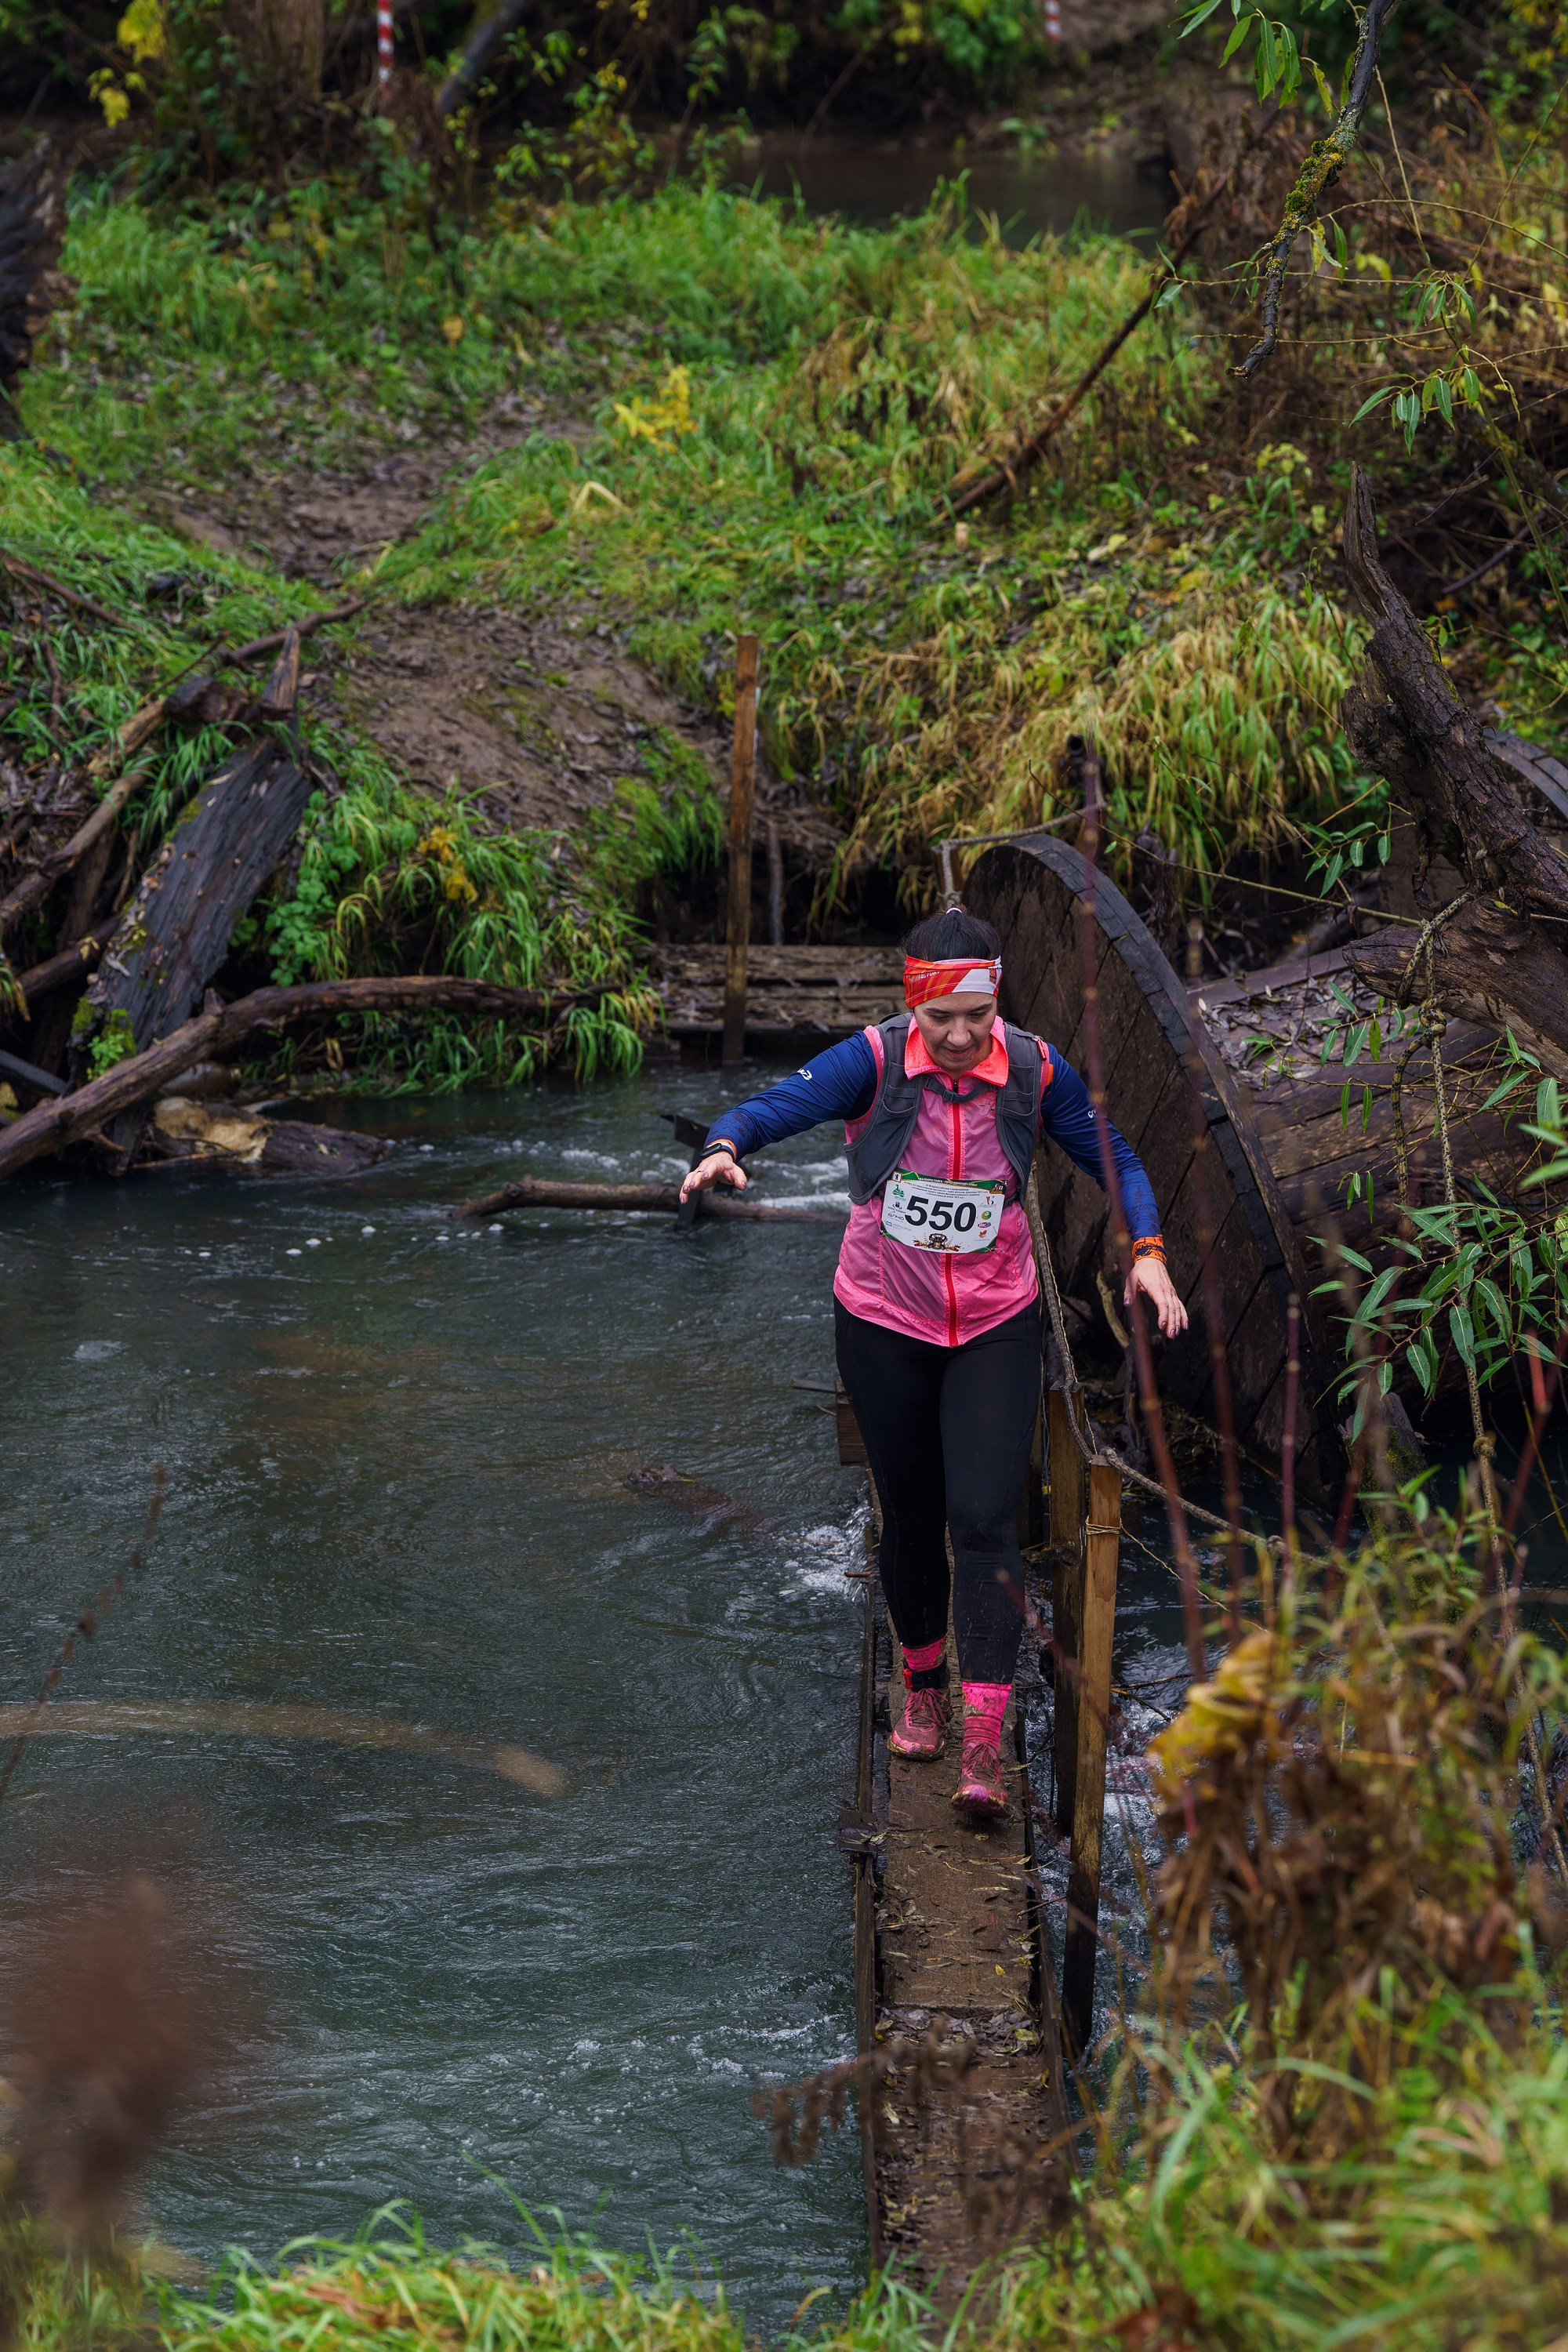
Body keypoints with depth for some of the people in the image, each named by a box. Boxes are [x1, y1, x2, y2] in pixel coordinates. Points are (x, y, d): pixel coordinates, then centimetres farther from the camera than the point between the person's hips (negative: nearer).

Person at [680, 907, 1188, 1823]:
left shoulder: (1035, 1070, -11)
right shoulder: (874, 1062, -16)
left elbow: (1115, 1159, 1)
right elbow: (777, 1107, -28)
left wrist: (1147, 1248, -14)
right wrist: (726, 1146, -50)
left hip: (997, 1328, 0)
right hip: (885, 1325, 0)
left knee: (986, 1521, -13)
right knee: (912, 1518, 13)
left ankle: (984, 1748, -14)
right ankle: (924, 1689, 39)